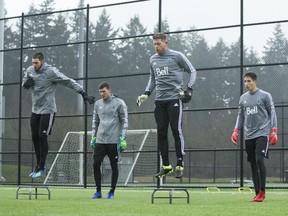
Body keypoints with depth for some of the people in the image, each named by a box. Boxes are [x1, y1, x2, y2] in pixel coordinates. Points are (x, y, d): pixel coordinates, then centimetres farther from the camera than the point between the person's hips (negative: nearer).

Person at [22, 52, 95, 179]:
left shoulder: (51, 72, -16)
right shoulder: (29, 71, 2)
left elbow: (69, 82, -16)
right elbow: (24, 84, 17)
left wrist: (83, 93, -22)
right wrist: (26, 83, -9)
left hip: (47, 110, -6)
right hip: (35, 110, 6)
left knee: (42, 137, -7)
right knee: (35, 137, 8)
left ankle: (41, 167, 4)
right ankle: (39, 165, 21)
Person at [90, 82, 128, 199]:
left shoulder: (119, 103, -2)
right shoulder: (98, 104, 12)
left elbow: (124, 121, -2)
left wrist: (123, 138, -8)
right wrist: (93, 137, 13)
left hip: (114, 141, -4)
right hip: (100, 140, 4)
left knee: (114, 166, 1)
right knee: (96, 164, -2)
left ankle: (112, 192, 9)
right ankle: (98, 191, 8)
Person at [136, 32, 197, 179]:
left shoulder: (177, 56, -2)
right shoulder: (153, 59, 14)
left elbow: (192, 71, 4)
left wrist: (189, 89, -7)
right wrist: (146, 93, 13)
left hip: (174, 98, -5)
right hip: (159, 100, 5)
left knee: (176, 131, -6)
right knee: (161, 133, 3)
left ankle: (180, 165, 0)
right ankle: (166, 166, 11)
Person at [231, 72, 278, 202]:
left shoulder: (265, 96, 0)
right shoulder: (243, 98, 13)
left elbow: (272, 113, 0)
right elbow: (240, 115, 19)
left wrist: (273, 131, -7)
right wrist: (236, 131, 9)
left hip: (262, 133, -5)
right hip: (248, 136, 5)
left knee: (259, 159, -18)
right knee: (253, 164, 3)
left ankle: (262, 192, -11)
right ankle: (257, 193, 6)